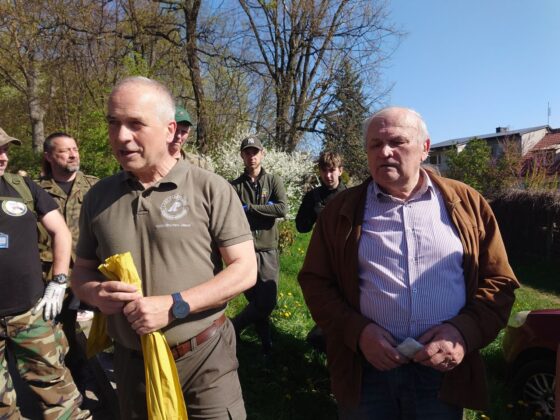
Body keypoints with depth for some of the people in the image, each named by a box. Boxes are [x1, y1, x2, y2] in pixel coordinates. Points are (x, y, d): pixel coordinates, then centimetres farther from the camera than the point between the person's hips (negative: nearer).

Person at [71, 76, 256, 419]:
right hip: (131, 362, 4)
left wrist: (174, 306, -21)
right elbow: (82, 269, 12)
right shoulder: (98, 197, 2)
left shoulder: (210, 189, -11)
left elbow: (245, 270, -12)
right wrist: (94, 293, -12)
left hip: (204, 357, -3)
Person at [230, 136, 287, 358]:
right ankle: (266, 344, 26)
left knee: (267, 302, -1)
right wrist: (264, 208, -15)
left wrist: (250, 208, -10)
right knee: (255, 301, 3)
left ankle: (232, 329, 23)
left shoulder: (274, 181, 6)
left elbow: (282, 209, -10)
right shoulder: (235, 186, 4)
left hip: (267, 250, 1)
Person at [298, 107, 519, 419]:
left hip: (443, 370, 1)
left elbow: (499, 280, 5)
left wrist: (466, 331, -11)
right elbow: (316, 281, 2)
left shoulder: (466, 203, 3)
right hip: (365, 369, 0)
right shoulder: (342, 210, 1)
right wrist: (356, 331, -12)